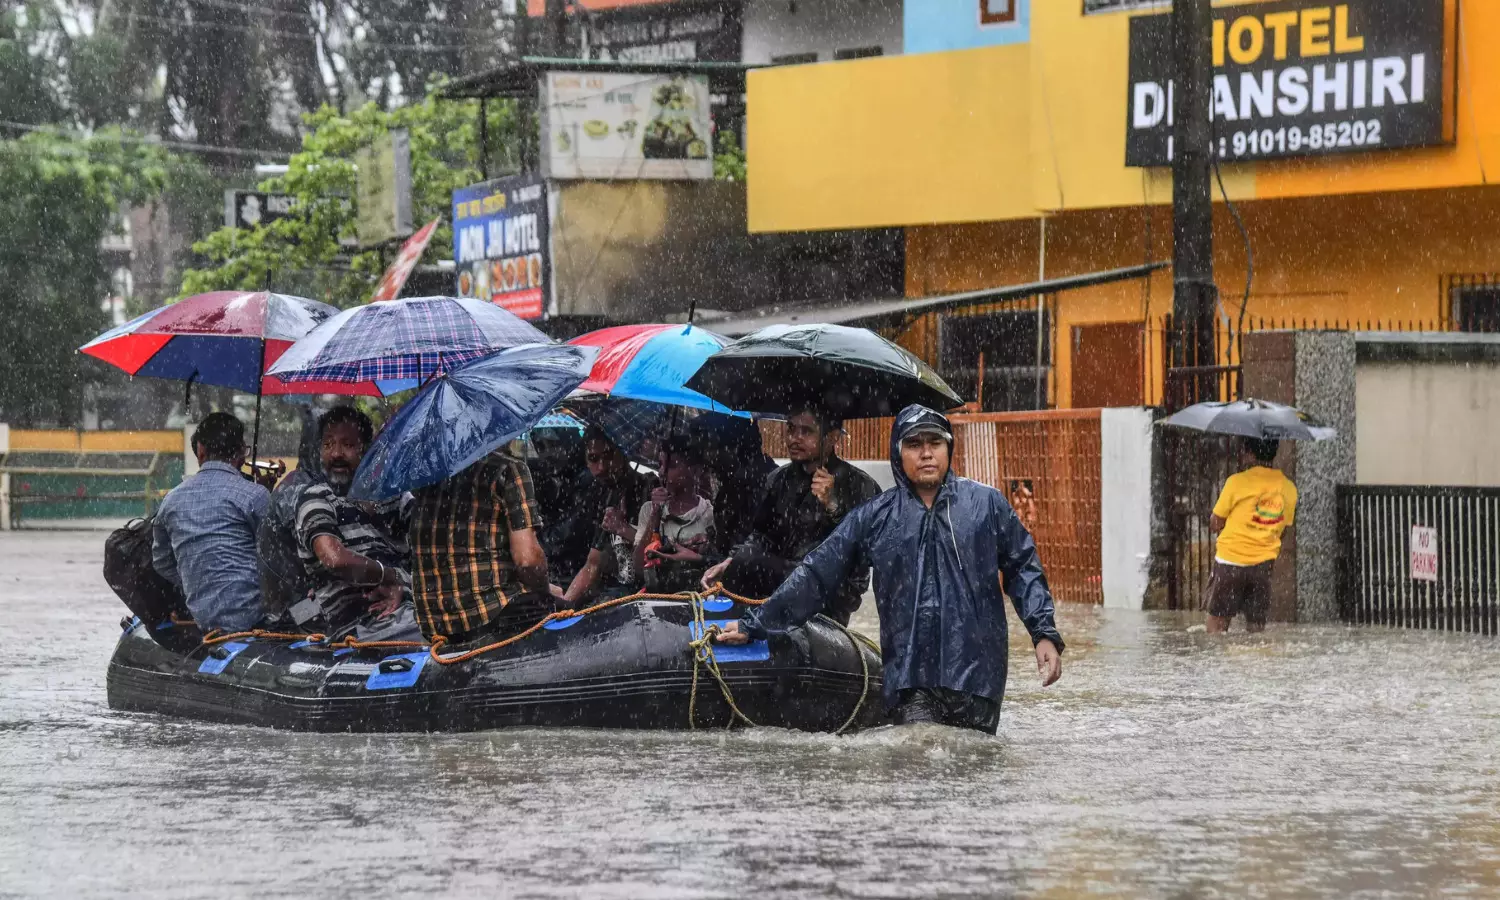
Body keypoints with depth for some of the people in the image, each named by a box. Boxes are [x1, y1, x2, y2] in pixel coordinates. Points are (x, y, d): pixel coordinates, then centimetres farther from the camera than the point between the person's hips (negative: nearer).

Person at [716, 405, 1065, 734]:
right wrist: (755, 625, 12)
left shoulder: (986, 503, 8)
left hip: (978, 676, 0)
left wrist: (1044, 633, 1)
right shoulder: (875, 517, 10)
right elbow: (816, 576, 13)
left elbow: (1023, 569, 13)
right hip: (910, 682, 0)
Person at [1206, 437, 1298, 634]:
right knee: (1256, 625, 9)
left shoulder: (1237, 482, -11)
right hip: (1263, 565, 4)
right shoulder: (1289, 489, 4)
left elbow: (1215, 525, -4)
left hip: (1231, 561, -4)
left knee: (1217, 621, 3)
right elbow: (1283, 528, 12)